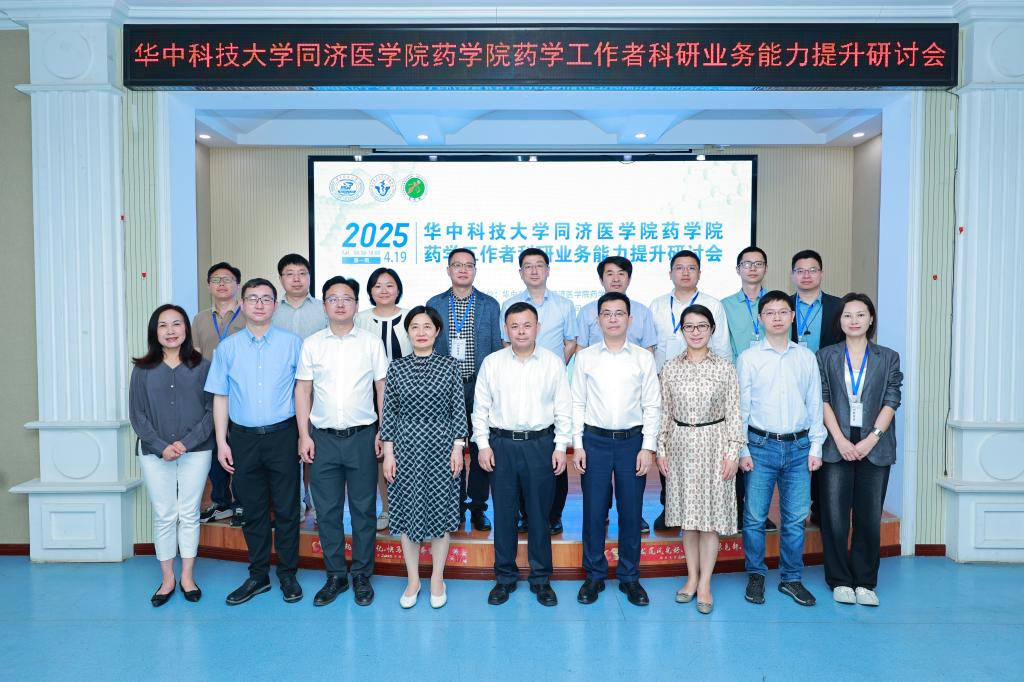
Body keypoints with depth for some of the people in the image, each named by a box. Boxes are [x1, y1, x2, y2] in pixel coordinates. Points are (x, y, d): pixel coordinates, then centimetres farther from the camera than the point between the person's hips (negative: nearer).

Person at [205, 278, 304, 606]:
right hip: (243, 437, 2)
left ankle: (287, 574, 19)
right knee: (253, 510, 11)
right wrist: (221, 442, 1)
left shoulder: (292, 343, 0)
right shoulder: (227, 347, 5)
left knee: (286, 509, 5)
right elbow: (220, 397, 7)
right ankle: (258, 575, 25)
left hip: (282, 435, -2)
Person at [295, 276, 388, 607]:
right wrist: (304, 435, 0)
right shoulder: (311, 344, 4)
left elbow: (383, 389, 2)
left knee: (364, 509, 6)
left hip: (362, 437, -1)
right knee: (327, 510, 9)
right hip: (323, 438, 1)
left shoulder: (372, 343, 2)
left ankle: (362, 576, 20)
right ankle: (335, 576, 23)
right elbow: (303, 391, 5)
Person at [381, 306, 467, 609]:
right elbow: (389, 412, 2)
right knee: (407, 512, 8)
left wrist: (458, 448, -5)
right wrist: (388, 452, -2)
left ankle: (437, 579, 24)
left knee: (441, 511, 6)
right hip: (406, 447, 1)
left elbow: (459, 410, -1)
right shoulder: (396, 367, 1)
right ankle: (413, 579, 24)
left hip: (441, 447, -1)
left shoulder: (450, 365, -2)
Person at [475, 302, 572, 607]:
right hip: (502, 444, 1)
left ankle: (541, 578, 23)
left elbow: (563, 409, 3)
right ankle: (505, 577, 24)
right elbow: (481, 407, 5)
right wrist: (483, 444, -1)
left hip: (541, 444, 0)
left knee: (540, 513, 8)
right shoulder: (491, 363, 1)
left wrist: (561, 447, -1)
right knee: (504, 514, 8)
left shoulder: (554, 363, 0)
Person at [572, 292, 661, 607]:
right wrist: (577, 444, -2)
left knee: (631, 511, 7)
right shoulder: (585, 357, 2)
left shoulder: (643, 358, 1)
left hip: (632, 441, 0)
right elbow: (577, 403, 4)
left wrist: (647, 447, -4)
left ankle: (630, 577, 23)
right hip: (594, 440, 0)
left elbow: (652, 406, 2)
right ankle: (594, 575, 22)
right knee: (593, 510, 6)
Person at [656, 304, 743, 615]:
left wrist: (733, 452, -6)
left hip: (713, 444, -2)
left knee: (711, 514, 2)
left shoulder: (725, 367, -3)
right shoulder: (670, 368, 2)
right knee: (687, 513, 11)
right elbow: (665, 412, 6)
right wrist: (661, 449, 3)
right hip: (680, 445, 2)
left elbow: (733, 414, -2)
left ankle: (705, 584, 13)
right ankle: (692, 577, 25)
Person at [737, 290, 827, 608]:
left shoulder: (806, 357, 7)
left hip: (799, 446, 2)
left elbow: (815, 404, 9)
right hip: (762, 445, -2)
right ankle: (755, 576, 19)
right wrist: (742, 450, -3)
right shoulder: (748, 358, 0)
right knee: (755, 516, 2)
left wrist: (815, 447, 5)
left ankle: (791, 578, 22)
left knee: (796, 517, 7)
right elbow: (741, 408, 0)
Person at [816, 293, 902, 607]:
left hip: (874, 448, 1)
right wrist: (841, 440, -11)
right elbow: (822, 400, -1)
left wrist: (871, 439, -11)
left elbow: (891, 402, 0)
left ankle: (864, 582, 18)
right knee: (835, 517, 2)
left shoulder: (888, 358, 7)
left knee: (870, 518, 4)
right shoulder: (825, 357, 6)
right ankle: (840, 581, 15)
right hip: (837, 446, 0)